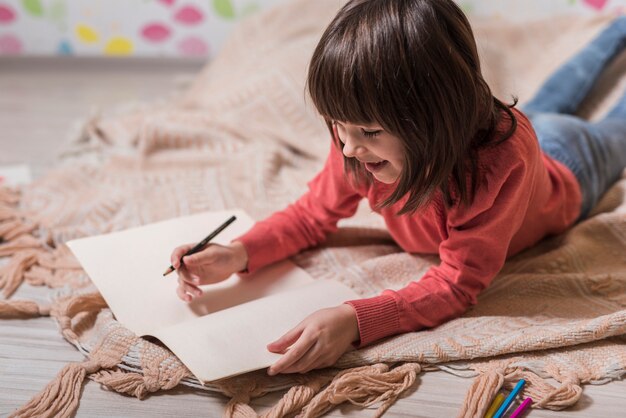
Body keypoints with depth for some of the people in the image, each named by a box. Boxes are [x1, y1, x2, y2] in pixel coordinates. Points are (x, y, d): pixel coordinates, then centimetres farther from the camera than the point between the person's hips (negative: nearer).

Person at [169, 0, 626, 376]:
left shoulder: (503, 155, -56)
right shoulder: (359, 137, -40)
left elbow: (459, 282, -52)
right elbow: (315, 213, -23)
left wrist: (356, 319, -69)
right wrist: (240, 252, -43)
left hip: (564, 165, -3)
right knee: (551, 101, 37)